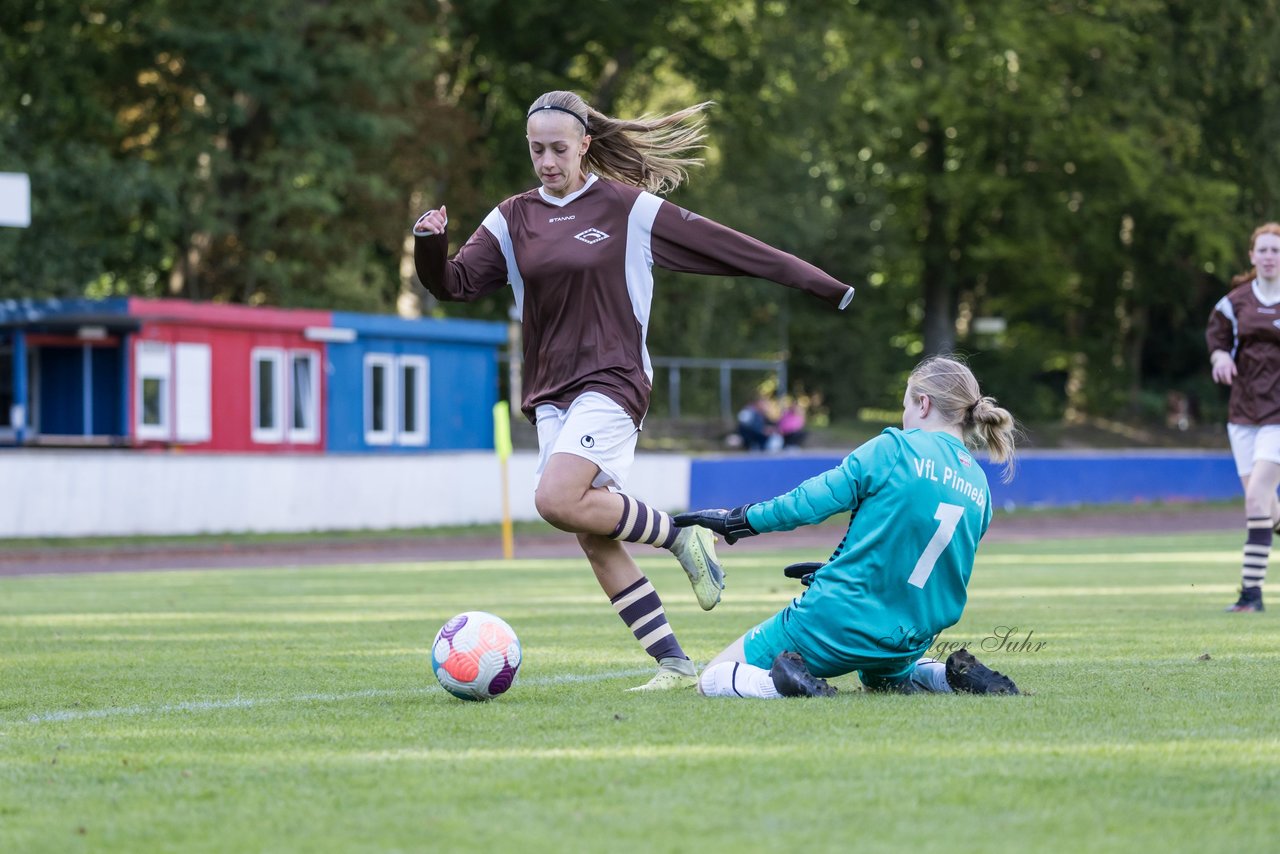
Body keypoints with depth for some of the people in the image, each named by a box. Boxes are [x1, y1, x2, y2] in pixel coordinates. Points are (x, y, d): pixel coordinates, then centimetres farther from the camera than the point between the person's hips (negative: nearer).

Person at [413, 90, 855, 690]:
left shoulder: (630, 208, -3)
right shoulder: (513, 220, 9)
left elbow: (727, 248, -2)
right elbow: (456, 284, 2)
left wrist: (826, 287, 0)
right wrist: (431, 247, -21)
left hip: (612, 381, -5)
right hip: (551, 393, 5)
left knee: (557, 500, -26)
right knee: (595, 541, 0)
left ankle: (680, 534, -6)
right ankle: (674, 664, 6)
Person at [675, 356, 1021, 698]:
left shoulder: (895, 448, -11)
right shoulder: (978, 488, 7)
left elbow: (811, 501, -10)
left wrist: (737, 520, 4)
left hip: (834, 622, -6)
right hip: (908, 643, 6)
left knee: (713, 680, 5)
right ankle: (954, 676, 10)